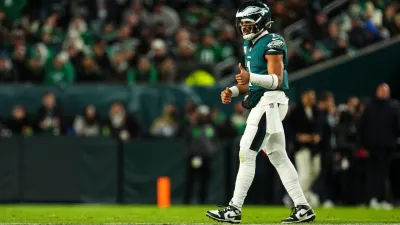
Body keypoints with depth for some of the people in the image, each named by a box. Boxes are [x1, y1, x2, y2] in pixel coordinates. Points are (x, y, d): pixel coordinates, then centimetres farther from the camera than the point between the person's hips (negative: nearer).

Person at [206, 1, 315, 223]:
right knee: (278, 157, 9)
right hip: (261, 103, 10)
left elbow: (277, 80, -20)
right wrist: (233, 91, 6)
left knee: (247, 153, -10)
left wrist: (251, 78, -35)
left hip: (270, 102, -10)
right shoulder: (250, 45, 17)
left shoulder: (272, 43, -12)